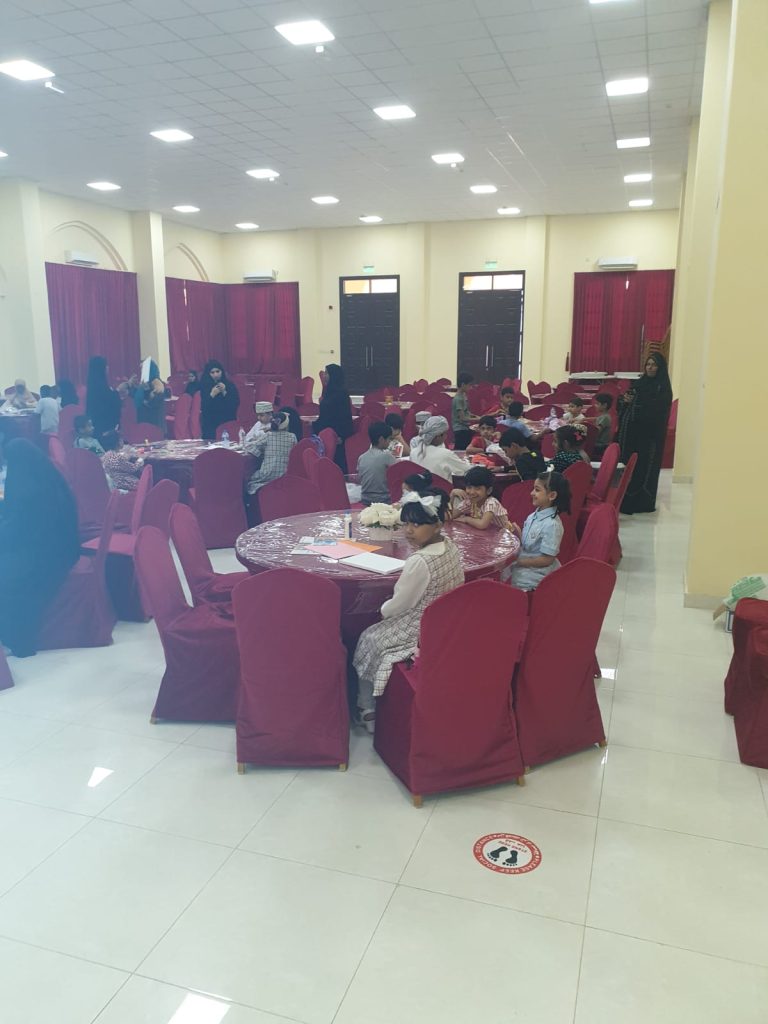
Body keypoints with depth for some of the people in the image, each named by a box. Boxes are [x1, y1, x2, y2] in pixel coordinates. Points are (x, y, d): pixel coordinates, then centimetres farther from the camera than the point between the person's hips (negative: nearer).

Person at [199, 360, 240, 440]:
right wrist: (212, 395, -19)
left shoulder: (230, 385, 1)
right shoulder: (204, 386, 1)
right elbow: (203, 407, -6)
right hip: (210, 424, 0)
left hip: (228, 422, 0)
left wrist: (224, 393, -15)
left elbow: (236, 404, -5)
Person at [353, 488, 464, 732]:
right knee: (380, 631, 27)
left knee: (368, 639, 16)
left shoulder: (419, 561, -30)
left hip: (419, 631, -8)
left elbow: (399, 606, -18)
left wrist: (384, 609, 1)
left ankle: (368, 709, 29)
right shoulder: (450, 545, -5)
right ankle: (370, 705, 37)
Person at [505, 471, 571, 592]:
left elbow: (547, 560, -21)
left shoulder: (552, 524, -23)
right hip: (523, 562, 8)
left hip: (538, 571, -8)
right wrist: (518, 533, -5)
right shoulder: (534, 515, 1)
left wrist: (519, 562, -17)